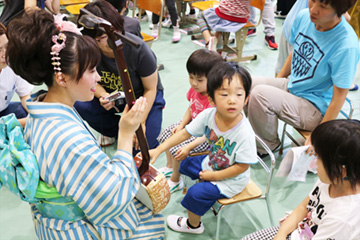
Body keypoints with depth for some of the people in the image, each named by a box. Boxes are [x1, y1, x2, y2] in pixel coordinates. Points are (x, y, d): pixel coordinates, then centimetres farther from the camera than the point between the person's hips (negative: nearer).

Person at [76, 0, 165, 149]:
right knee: (80, 105, -26)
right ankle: (111, 131, 5)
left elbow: (150, 89, -16)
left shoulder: (138, 49, -28)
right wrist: (103, 96, -29)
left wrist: (140, 122, -20)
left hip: (142, 97, -3)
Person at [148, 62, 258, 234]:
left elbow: (242, 166, -25)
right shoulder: (208, 115, -21)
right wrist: (159, 150, -15)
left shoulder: (244, 133, -36)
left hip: (231, 179, -6)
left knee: (196, 193, -15)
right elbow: (185, 133, -11)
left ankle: (193, 225, 19)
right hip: (211, 162, 7)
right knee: (183, 163, 15)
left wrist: (214, 176, -18)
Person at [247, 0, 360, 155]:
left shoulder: (347, 46, -27)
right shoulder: (304, 17, -7)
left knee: (259, 94, -28)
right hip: (291, 85, 7)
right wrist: (275, 84, 13)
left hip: (314, 108, -7)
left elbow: (339, 97, -21)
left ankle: (268, 146, -1)